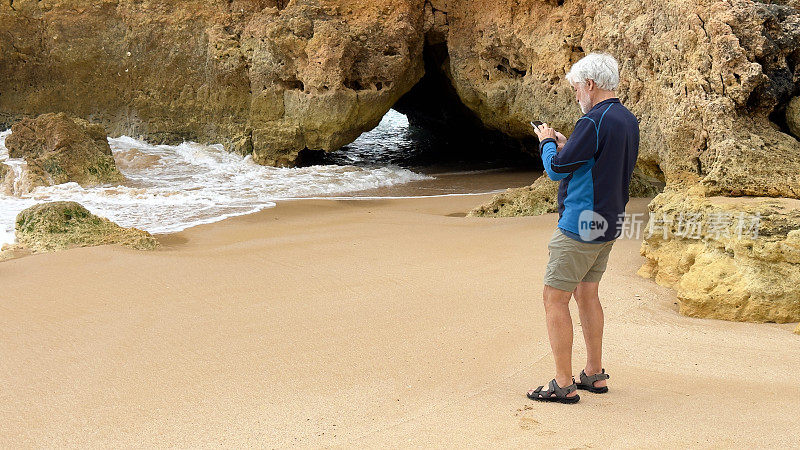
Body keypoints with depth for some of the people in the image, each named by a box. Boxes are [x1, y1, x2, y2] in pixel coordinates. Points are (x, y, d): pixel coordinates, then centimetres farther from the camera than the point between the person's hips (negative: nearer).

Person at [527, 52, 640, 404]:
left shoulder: (594, 121, -20)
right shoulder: (628, 121, 9)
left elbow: (557, 169, -15)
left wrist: (547, 142, 4)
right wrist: (566, 147, 17)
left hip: (580, 227, -10)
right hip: (608, 224, 10)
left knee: (555, 299, -2)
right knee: (586, 294, 19)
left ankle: (564, 385, 0)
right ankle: (595, 374, 26)